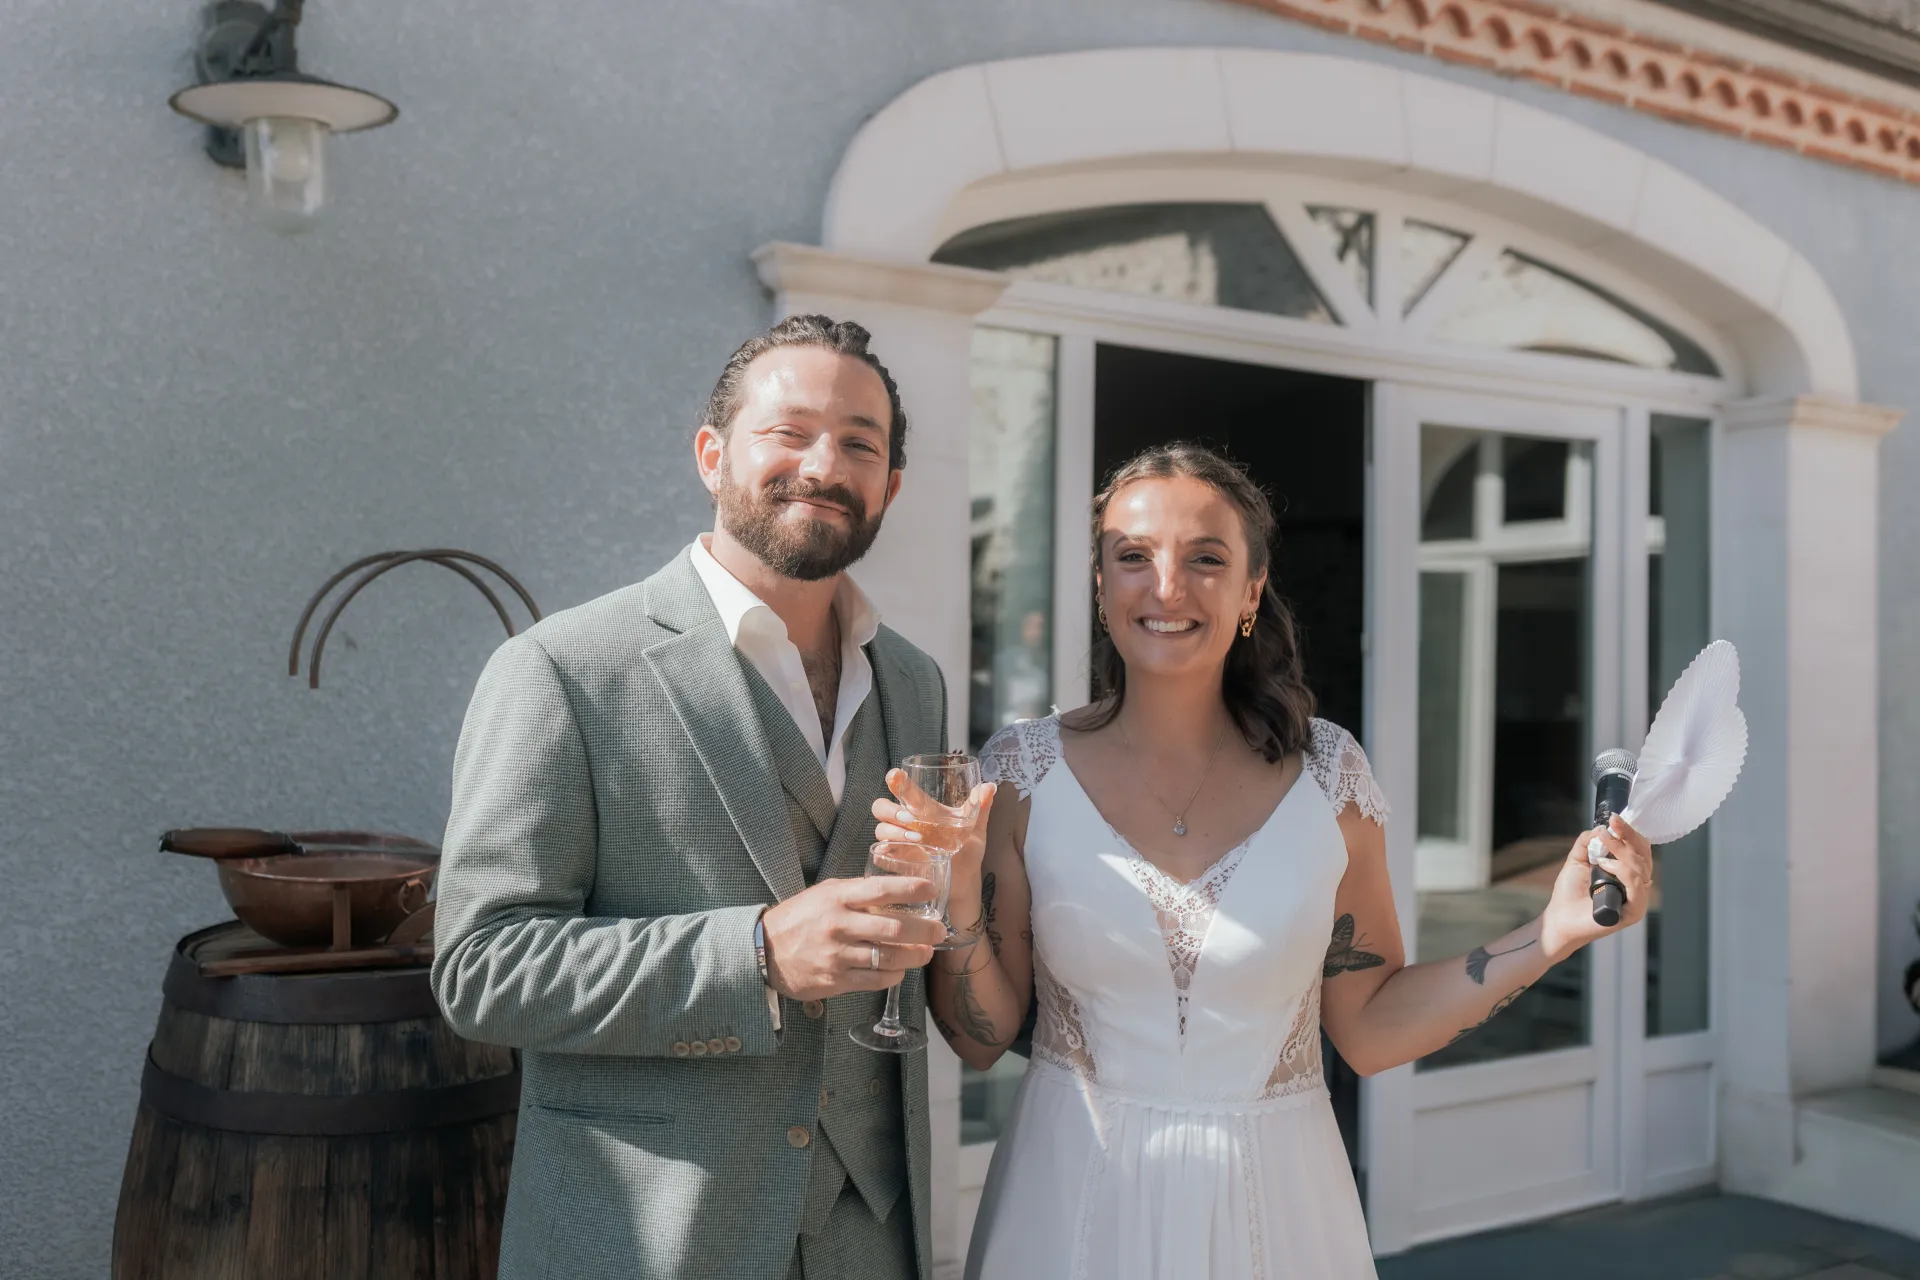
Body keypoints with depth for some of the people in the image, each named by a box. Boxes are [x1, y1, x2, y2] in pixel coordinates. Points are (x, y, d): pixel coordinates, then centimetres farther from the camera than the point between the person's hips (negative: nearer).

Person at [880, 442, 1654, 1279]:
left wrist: (1552, 934, -9)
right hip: (1075, 1202, 0)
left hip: (1273, 1205, 1)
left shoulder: (1326, 773, -6)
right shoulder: (1022, 771, -8)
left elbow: (1371, 1028, 0)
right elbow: (982, 1038, -4)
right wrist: (959, 910, -21)